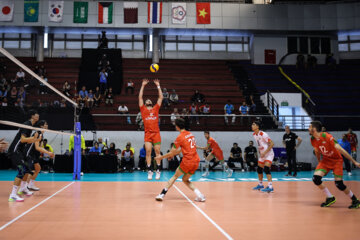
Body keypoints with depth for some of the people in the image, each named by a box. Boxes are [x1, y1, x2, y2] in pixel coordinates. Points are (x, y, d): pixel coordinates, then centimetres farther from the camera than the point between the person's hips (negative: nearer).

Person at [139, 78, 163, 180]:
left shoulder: (156, 109, 14)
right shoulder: (143, 109, 12)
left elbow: (160, 97, 14)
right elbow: (140, 97, 9)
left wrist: (158, 86, 14)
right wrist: (143, 85, 9)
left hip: (156, 133, 1)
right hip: (147, 134, -1)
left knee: (157, 152, 0)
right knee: (148, 152, -4)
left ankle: (158, 171, 5)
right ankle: (149, 171, 0)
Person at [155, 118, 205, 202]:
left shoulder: (180, 137, -9)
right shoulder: (190, 134, 14)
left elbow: (172, 153, -3)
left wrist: (161, 157, 9)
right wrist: (173, 154, 28)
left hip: (187, 162, -6)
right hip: (196, 161, 6)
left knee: (175, 176, 10)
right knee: (185, 179, 19)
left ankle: (162, 194, 6)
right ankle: (200, 195, 4)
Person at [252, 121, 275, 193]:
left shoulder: (263, 134, -23)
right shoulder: (254, 135, 3)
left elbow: (272, 143, -22)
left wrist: (265, 152, -24)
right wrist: (260, 150, 10)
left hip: (268, 154, -9)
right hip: (262, 154, 9)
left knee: (266, 169, -21)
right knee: (259, 169, 13)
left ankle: (270, 187, -21)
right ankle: (260, 185, 30)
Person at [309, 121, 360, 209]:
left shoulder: (327, 137, -27)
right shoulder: (313, 140, -7)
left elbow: (341, 150, -26)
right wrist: (319, 162, 24)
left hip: (336, 160, -6)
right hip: (325, 160, 6)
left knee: (339, 183, -15)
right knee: (316, 178, -15)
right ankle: (330, 198, 3)